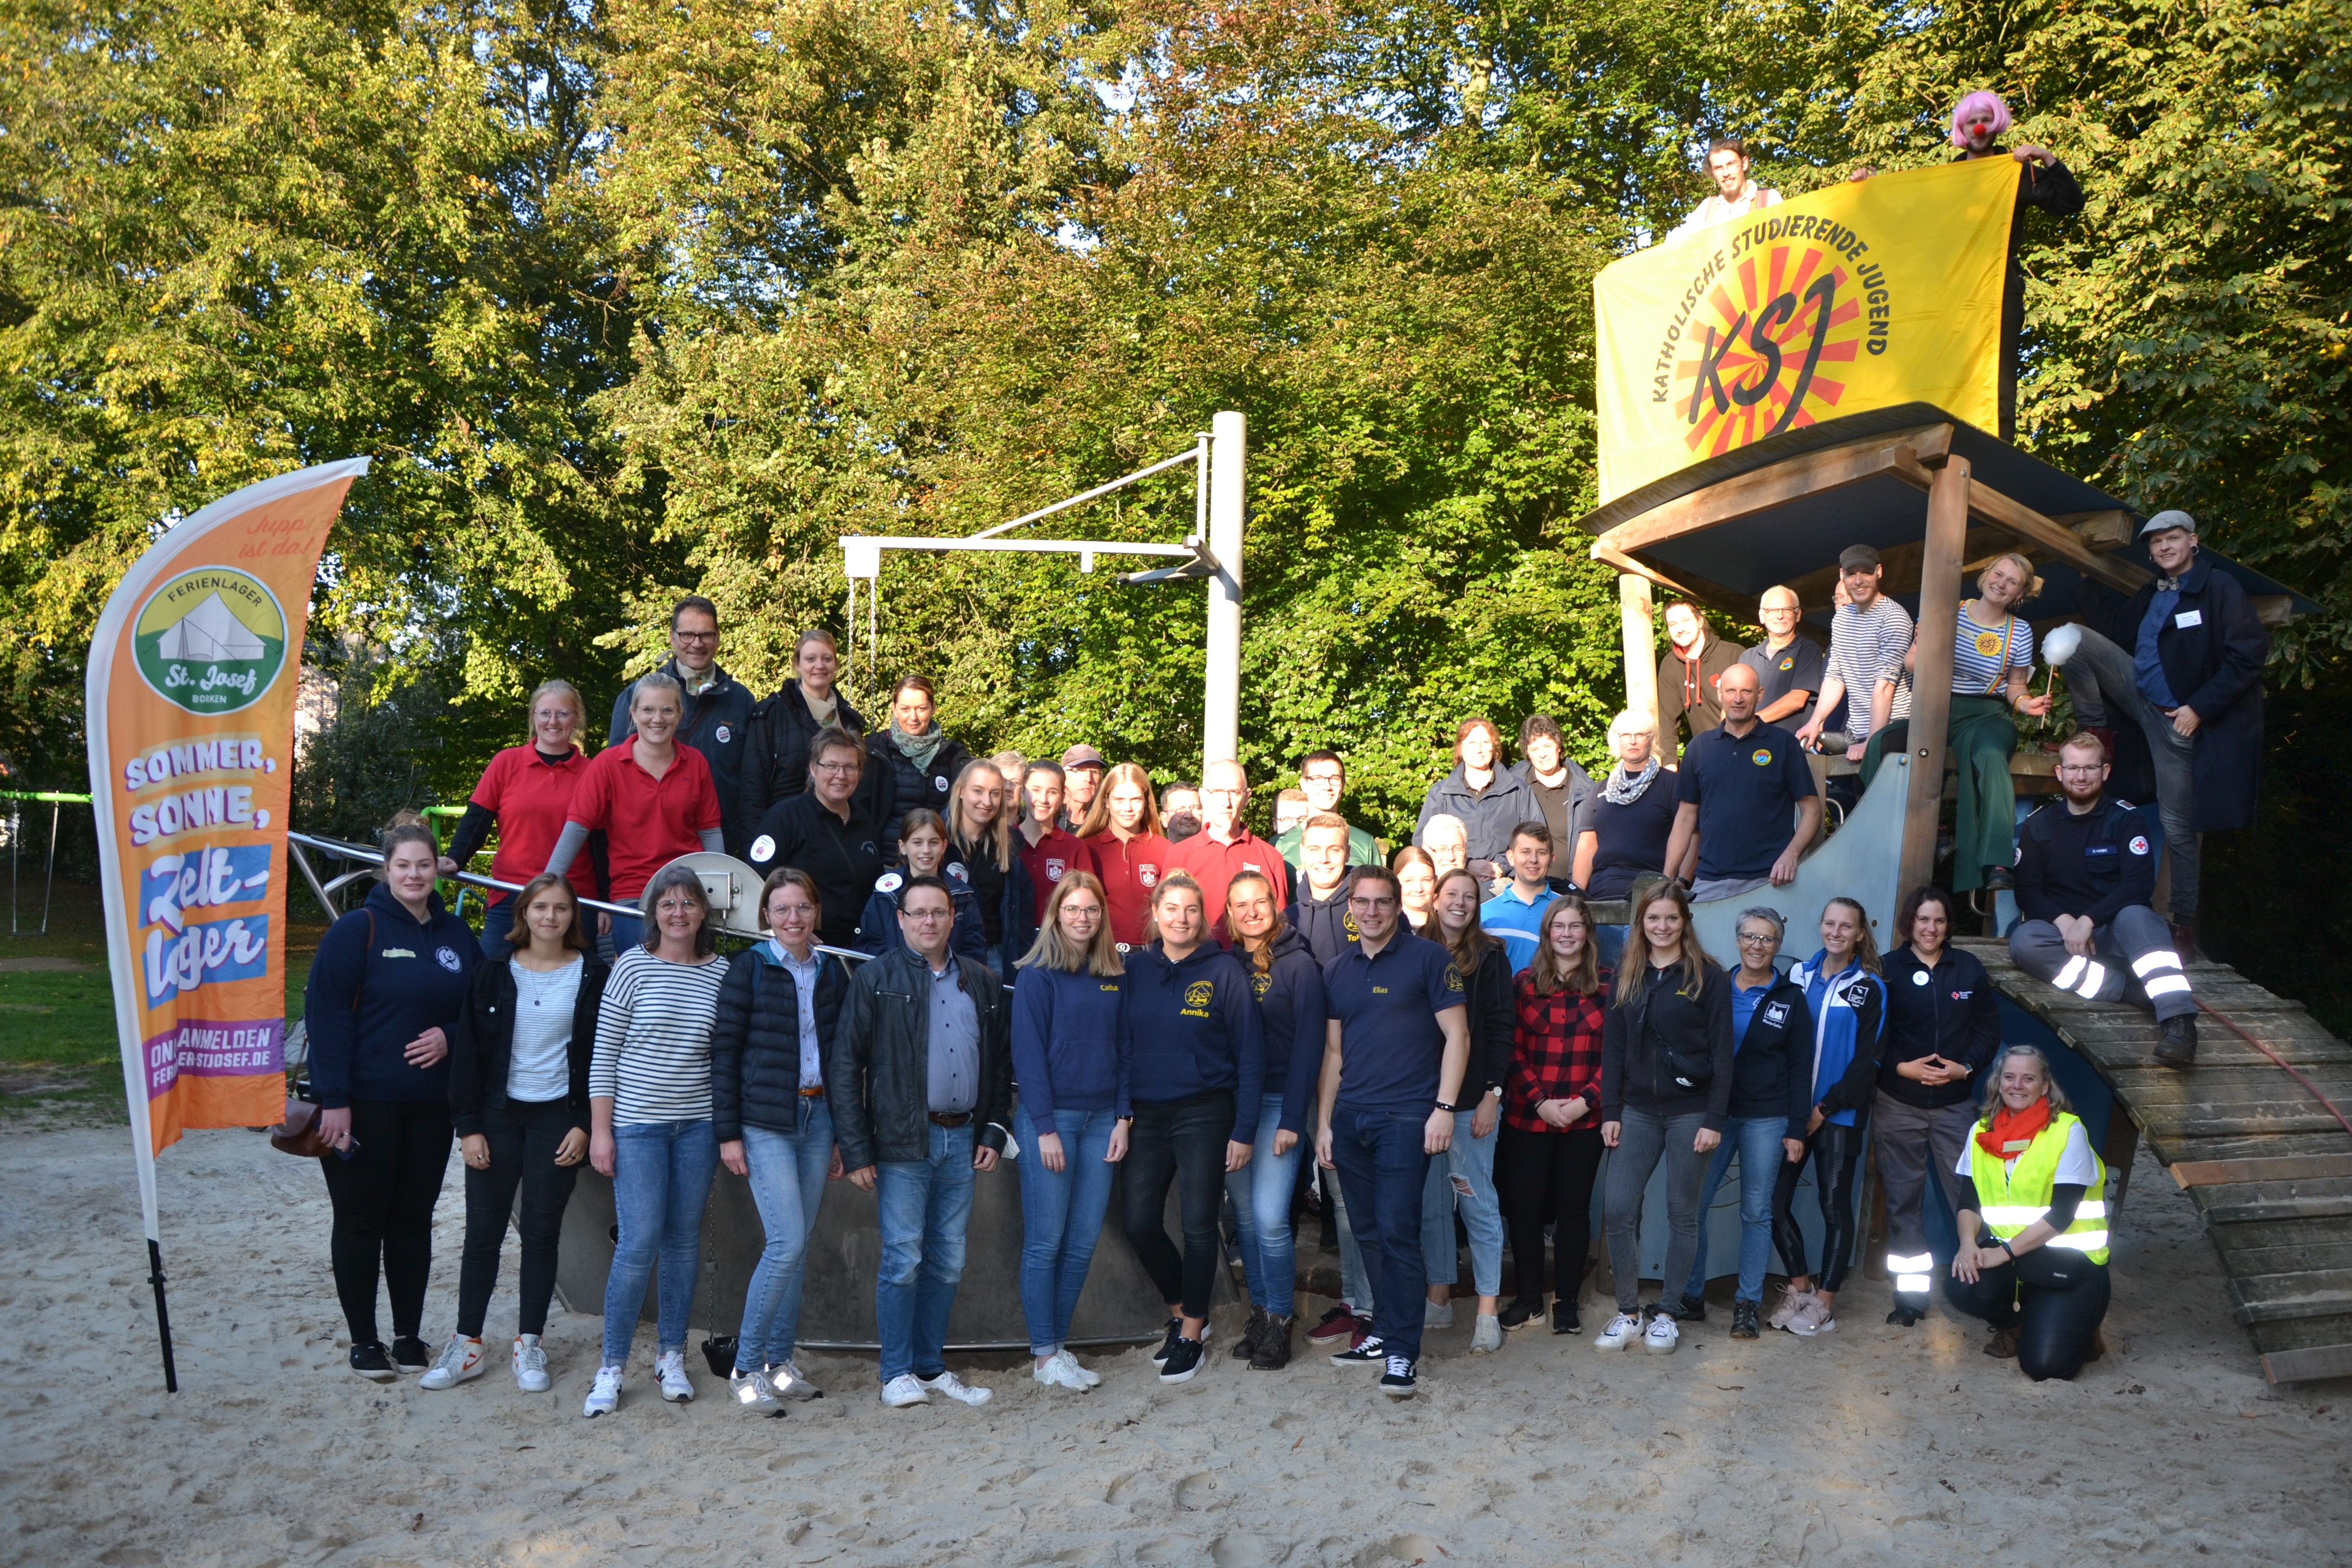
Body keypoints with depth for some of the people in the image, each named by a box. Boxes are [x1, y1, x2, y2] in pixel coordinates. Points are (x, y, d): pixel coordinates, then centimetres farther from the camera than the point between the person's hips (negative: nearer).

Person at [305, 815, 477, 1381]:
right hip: (365, 1103, -4)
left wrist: (450, 1037, -8)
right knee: (362, 1221, 5)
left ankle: (409, 1335, 23)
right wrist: (334, 1099, -17)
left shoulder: (457, 936, 8)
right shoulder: (357, 930, -7)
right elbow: (326, 1012, -12)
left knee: (414, 1220, 12)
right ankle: (363, 1340, 18)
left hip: (431, 1105, 4)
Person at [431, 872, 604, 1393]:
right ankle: (466, 1346, 15)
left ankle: (529, 1345, 17)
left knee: (541, 1234, 6)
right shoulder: (493, 971, 1)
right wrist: (468, 1125, -4)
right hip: (498, 1115, 1)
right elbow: (468, 1050, 1)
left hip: (558, 1117, 0)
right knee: (483, 1232, 4)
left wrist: (584, 1124, -5)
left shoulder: (591, 976, 0)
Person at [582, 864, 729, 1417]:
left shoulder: (721, 974, 4)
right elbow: (604, 1053, -3)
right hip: (637, 1124, -3)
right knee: (639, 1242, -7)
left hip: (698, 1124, 3)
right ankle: (612, 1367, 8)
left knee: (684, 1240, 9)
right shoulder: (633, 966, -4)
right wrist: (600, 1130, -5)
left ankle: (671, 1355, 23)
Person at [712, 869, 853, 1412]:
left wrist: (841, 1134, 12)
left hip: (818, 1119, 5)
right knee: (786, 1243, -11)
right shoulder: (749, 968, -4)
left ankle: (780, 1359, 21)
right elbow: (724, 1051, -5)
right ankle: (745, 1367, 2)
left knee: (800, 1245, 8)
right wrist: (728, 1132, -9)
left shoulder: (831, 973, 9)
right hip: (765, 1122, -5)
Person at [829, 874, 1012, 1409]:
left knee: (948, 1261, 10)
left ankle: (933, 1368, 22)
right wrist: (856, 1151, -9)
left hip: (962, 1139, 4)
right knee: (903, 1259, -1)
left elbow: (1001, 1061, 15)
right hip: (903, 1142, -4)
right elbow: (844, 1068, -4)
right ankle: (898, 1374, 11)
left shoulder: (982, 982, 11)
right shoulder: (875, 980, -1)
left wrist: (994, 1132, 5)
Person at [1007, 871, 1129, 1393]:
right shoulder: (1037, 975, -5)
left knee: (1084, 1241, 7)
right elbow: (1027, 1052, -8)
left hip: (1100, 1120, 5)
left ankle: (1059, 1343, 18)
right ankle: (1044, 1355, 8)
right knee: (1046, 1242, 0)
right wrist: (1045, 1127, -13)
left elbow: (1124, 1049, 12)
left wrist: (1123, 1117, 4)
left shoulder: (1115, 976, 10)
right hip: (1049, 1117, -5)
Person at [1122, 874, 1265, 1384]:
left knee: (1199, 1225, 2)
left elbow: (1251, 1052, -6)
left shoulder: (1224, 970, -5)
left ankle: (1192, 1331, 20)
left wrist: (1244, 1131, -9)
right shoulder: (1135, 969, 4)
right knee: (1138, 1221, 3)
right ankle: (1182, 1311, 27)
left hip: (1204, 1113, -3)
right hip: (1145, 1113, 4)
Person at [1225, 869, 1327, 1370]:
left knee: (1270, 1217, -10)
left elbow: (1308, 1045, -7)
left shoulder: (1299, 964, -4)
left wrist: (1292, 1119, -12)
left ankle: (1280, 1323, 5)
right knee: (1244, 1215, 9)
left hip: (1278, 1102, -5)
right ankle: (1261, 1313, 22)